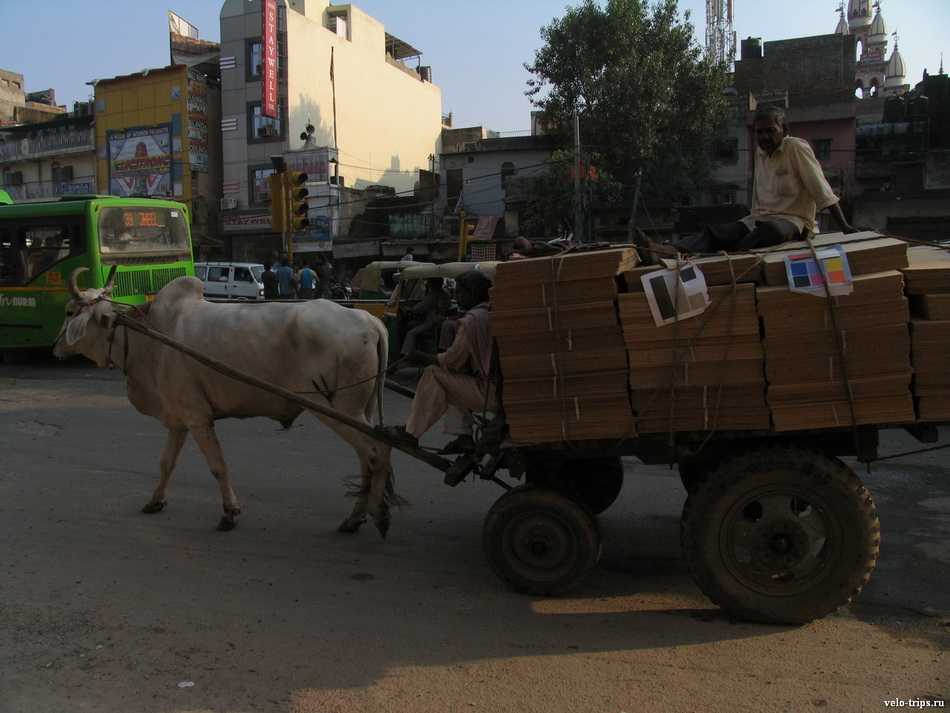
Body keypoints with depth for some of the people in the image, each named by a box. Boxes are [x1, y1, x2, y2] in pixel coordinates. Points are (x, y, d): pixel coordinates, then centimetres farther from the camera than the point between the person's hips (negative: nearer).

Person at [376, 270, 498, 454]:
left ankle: (410, 432, 5)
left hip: (491, 394, -9)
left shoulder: (471, 321, -16)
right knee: (454, 377, 24)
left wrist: (422, 357, 5)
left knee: (434, 374, -4)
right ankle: (464, 436, 17)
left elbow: (452, 361, -12)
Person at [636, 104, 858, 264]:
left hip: (793, 222, -5)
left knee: (770, 230, -42)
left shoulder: (796, 148, -4)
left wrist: (844, 226, -10)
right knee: (714, 231, -20)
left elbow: (822, 191, -7)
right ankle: (663, 253, -45)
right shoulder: (760, 154, 17)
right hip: (760, 220, 6)